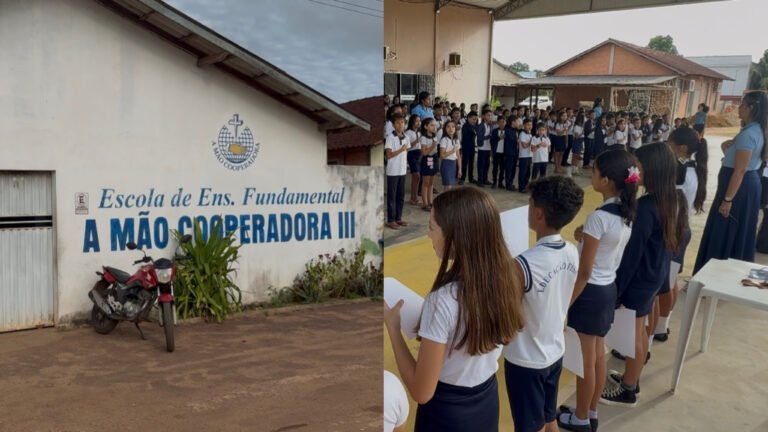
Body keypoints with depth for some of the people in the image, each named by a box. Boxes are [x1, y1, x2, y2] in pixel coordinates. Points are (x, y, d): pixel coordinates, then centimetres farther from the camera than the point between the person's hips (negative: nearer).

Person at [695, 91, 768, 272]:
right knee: (739, 231, 18)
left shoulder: (748, 134, -22)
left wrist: (727, 200, -23)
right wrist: (728, 147, 1)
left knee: (722, 233, -1)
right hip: (750, 183, 10)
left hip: (739, 187, -10)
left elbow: (739, 171, -25)